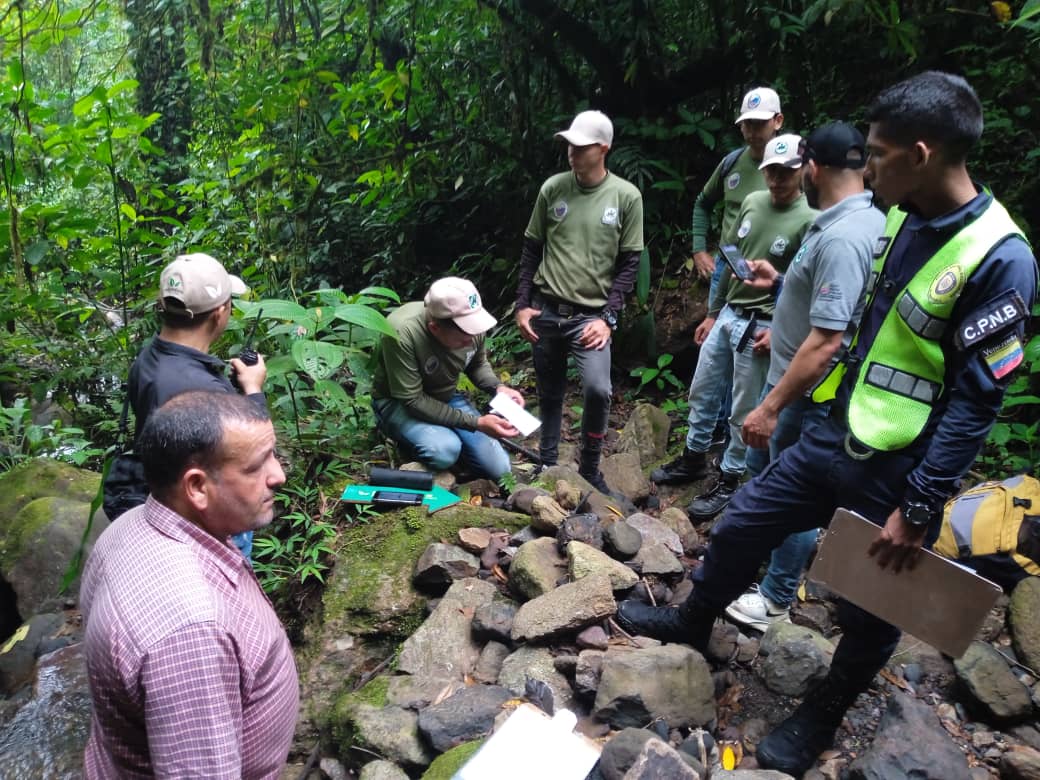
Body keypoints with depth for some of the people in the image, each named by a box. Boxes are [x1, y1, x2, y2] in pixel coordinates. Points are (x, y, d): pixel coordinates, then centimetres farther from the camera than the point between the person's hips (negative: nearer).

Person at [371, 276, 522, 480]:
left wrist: (498, 387, -17)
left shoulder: (471, 324, -18)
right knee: (445, 451, -35)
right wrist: (475, 423, -31)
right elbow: (412, 400, -29)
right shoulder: (402, 333, -35)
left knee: (500, 470, -2)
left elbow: (478, 365, 4)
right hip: (398, 403, -5)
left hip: (447, 398, 5)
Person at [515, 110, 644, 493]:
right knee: (549, 395, 12)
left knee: (597, 390, -18)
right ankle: (547, 462, 30)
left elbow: (629, 262, -2)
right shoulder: (552, 188, 1)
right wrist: (523, 304, 3)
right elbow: (532, 248, 8)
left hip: (590, 316, -2)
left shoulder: (627, 196, -4)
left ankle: (590, 470, 5)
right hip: (546, 311, 2)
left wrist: (608, 317, -9)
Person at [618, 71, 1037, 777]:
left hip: (896, 474, -7)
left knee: (869, 609, 14)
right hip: (833, 437, 7)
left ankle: (822, 717, 40)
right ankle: (695, 621, 43)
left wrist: (918, 509, -18)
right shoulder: (904, 217, 1)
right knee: (741, 526, 16)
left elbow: (976, 402, -20)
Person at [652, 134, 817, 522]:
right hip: (726, 314, 7)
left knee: (744, 412, 4)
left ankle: (728, 482, 19)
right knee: (702, 392, 17)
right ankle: (694, 459, 36)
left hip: (760, 326, -7)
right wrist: (712, 313, 16)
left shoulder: (809, 221, -13)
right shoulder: (752, 202, 6)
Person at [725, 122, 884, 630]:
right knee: (761, 465, 25)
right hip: (790, 377, 10)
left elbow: (826, 341, -31)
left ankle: (775, 601, 25)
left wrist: (770, 407, -27)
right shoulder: (863, 221, 5)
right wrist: (781, 283, 18)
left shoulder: (841, 237, -27)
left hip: (808, 395, -10)